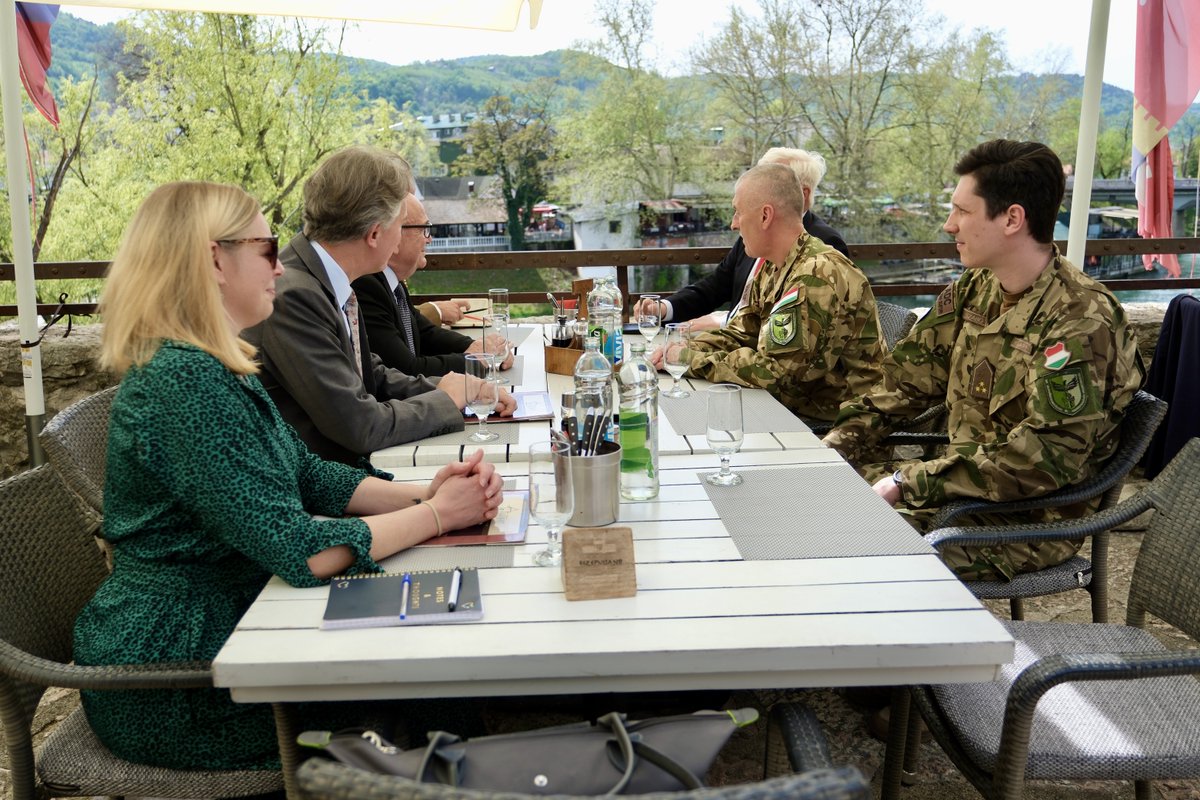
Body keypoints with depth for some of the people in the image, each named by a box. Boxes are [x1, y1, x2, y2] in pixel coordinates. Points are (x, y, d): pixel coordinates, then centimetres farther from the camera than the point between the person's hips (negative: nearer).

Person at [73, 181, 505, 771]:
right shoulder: (184, 381, -25)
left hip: (213, 627, 8)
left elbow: (311, 477, 6)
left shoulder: (218, 368, 6)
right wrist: (436, 514, -17)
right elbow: (299, 550, -27)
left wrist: (423, 494, -9)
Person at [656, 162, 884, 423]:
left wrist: (692, 360, -16)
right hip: (795, 407, 8)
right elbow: (739, 335, 11)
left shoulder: (817, 276, -24)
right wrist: (684, 350, -6)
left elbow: (771, 370, -26)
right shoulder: (772, 267, 8)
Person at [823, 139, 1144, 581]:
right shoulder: (974, 291, 5)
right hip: (961, 486, 8)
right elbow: (907, 378, 9)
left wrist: (908, 484, -27)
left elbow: (1047, 458, -27)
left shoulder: (1081, 322, -21)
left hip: (1028, 522, -8)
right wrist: (838, 443, -5)